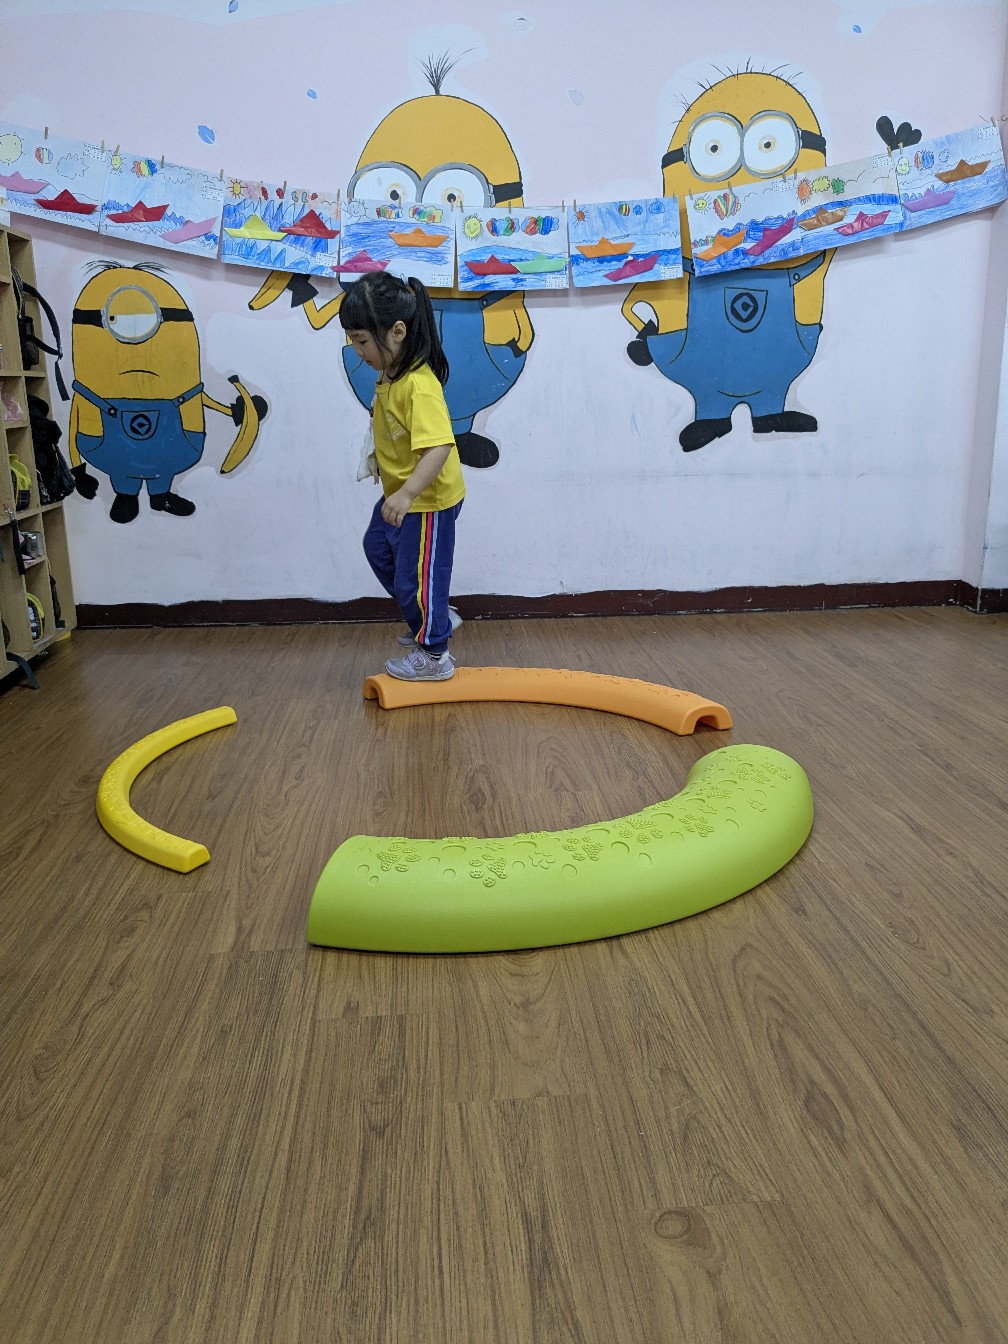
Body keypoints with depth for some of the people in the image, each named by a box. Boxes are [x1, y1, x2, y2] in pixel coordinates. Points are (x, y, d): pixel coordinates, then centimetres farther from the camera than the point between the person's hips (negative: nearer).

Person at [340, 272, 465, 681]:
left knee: (416, 576, 2)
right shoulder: (391, 372, -1)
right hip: (399, 493, 11)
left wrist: (406, 493, -45)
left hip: (428, 500, -11)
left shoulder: (419, 386, -30)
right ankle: (435, 618, 38)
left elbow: (440, 446, -39)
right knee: (378, 548, 28)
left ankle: (433, 656, 22)